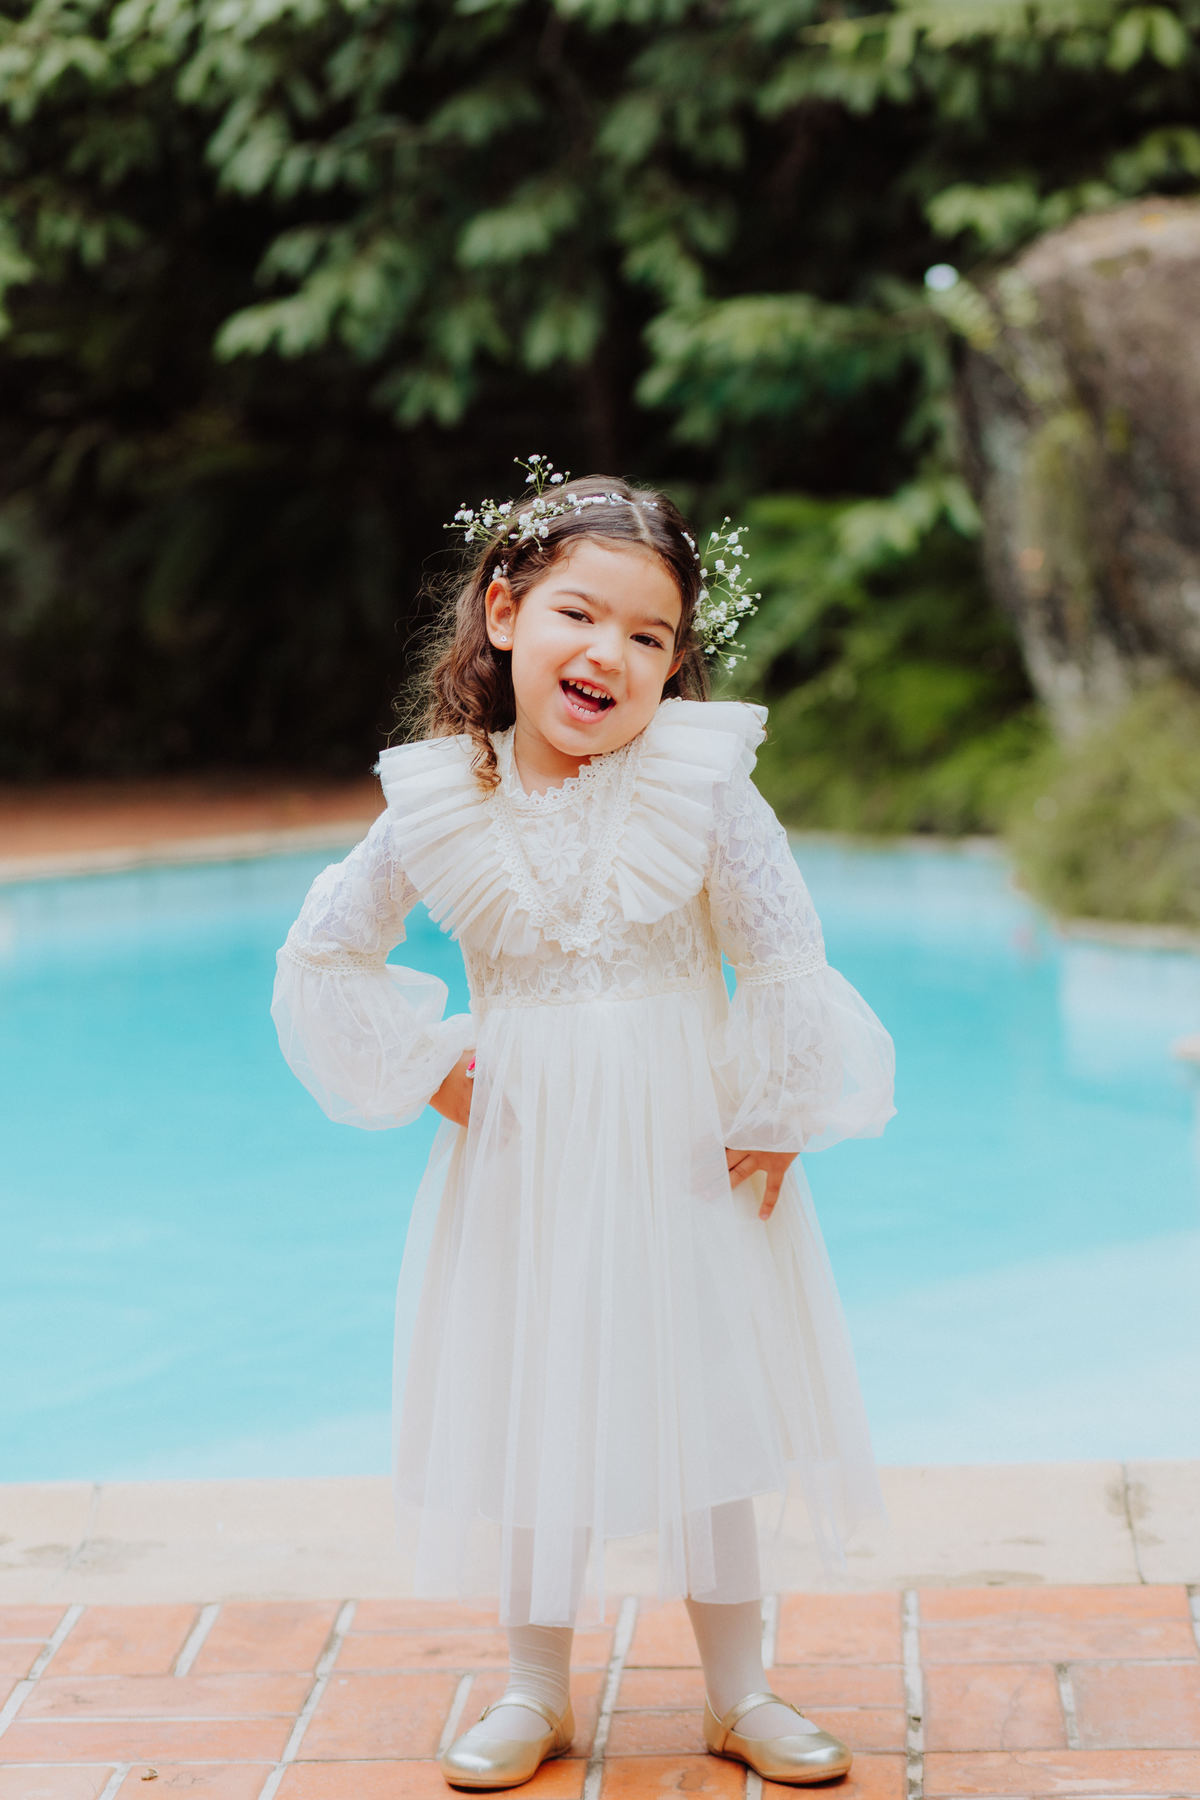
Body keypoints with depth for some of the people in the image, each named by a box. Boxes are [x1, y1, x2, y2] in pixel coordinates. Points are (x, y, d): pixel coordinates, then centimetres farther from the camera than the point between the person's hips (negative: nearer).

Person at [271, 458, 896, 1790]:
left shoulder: (702, 784, -12)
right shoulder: (439, 808, -6)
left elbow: (786, 964, -6)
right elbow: (322, 958, 6)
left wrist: (773, 1120, -5)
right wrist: (424, 1066, -2)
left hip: (683, 1149, -1)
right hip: (523, 1157, 1)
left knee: (708, 1403, 8)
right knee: (530, 1412, 10)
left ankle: (738, 1692, 24)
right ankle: (537, 1692, 27)